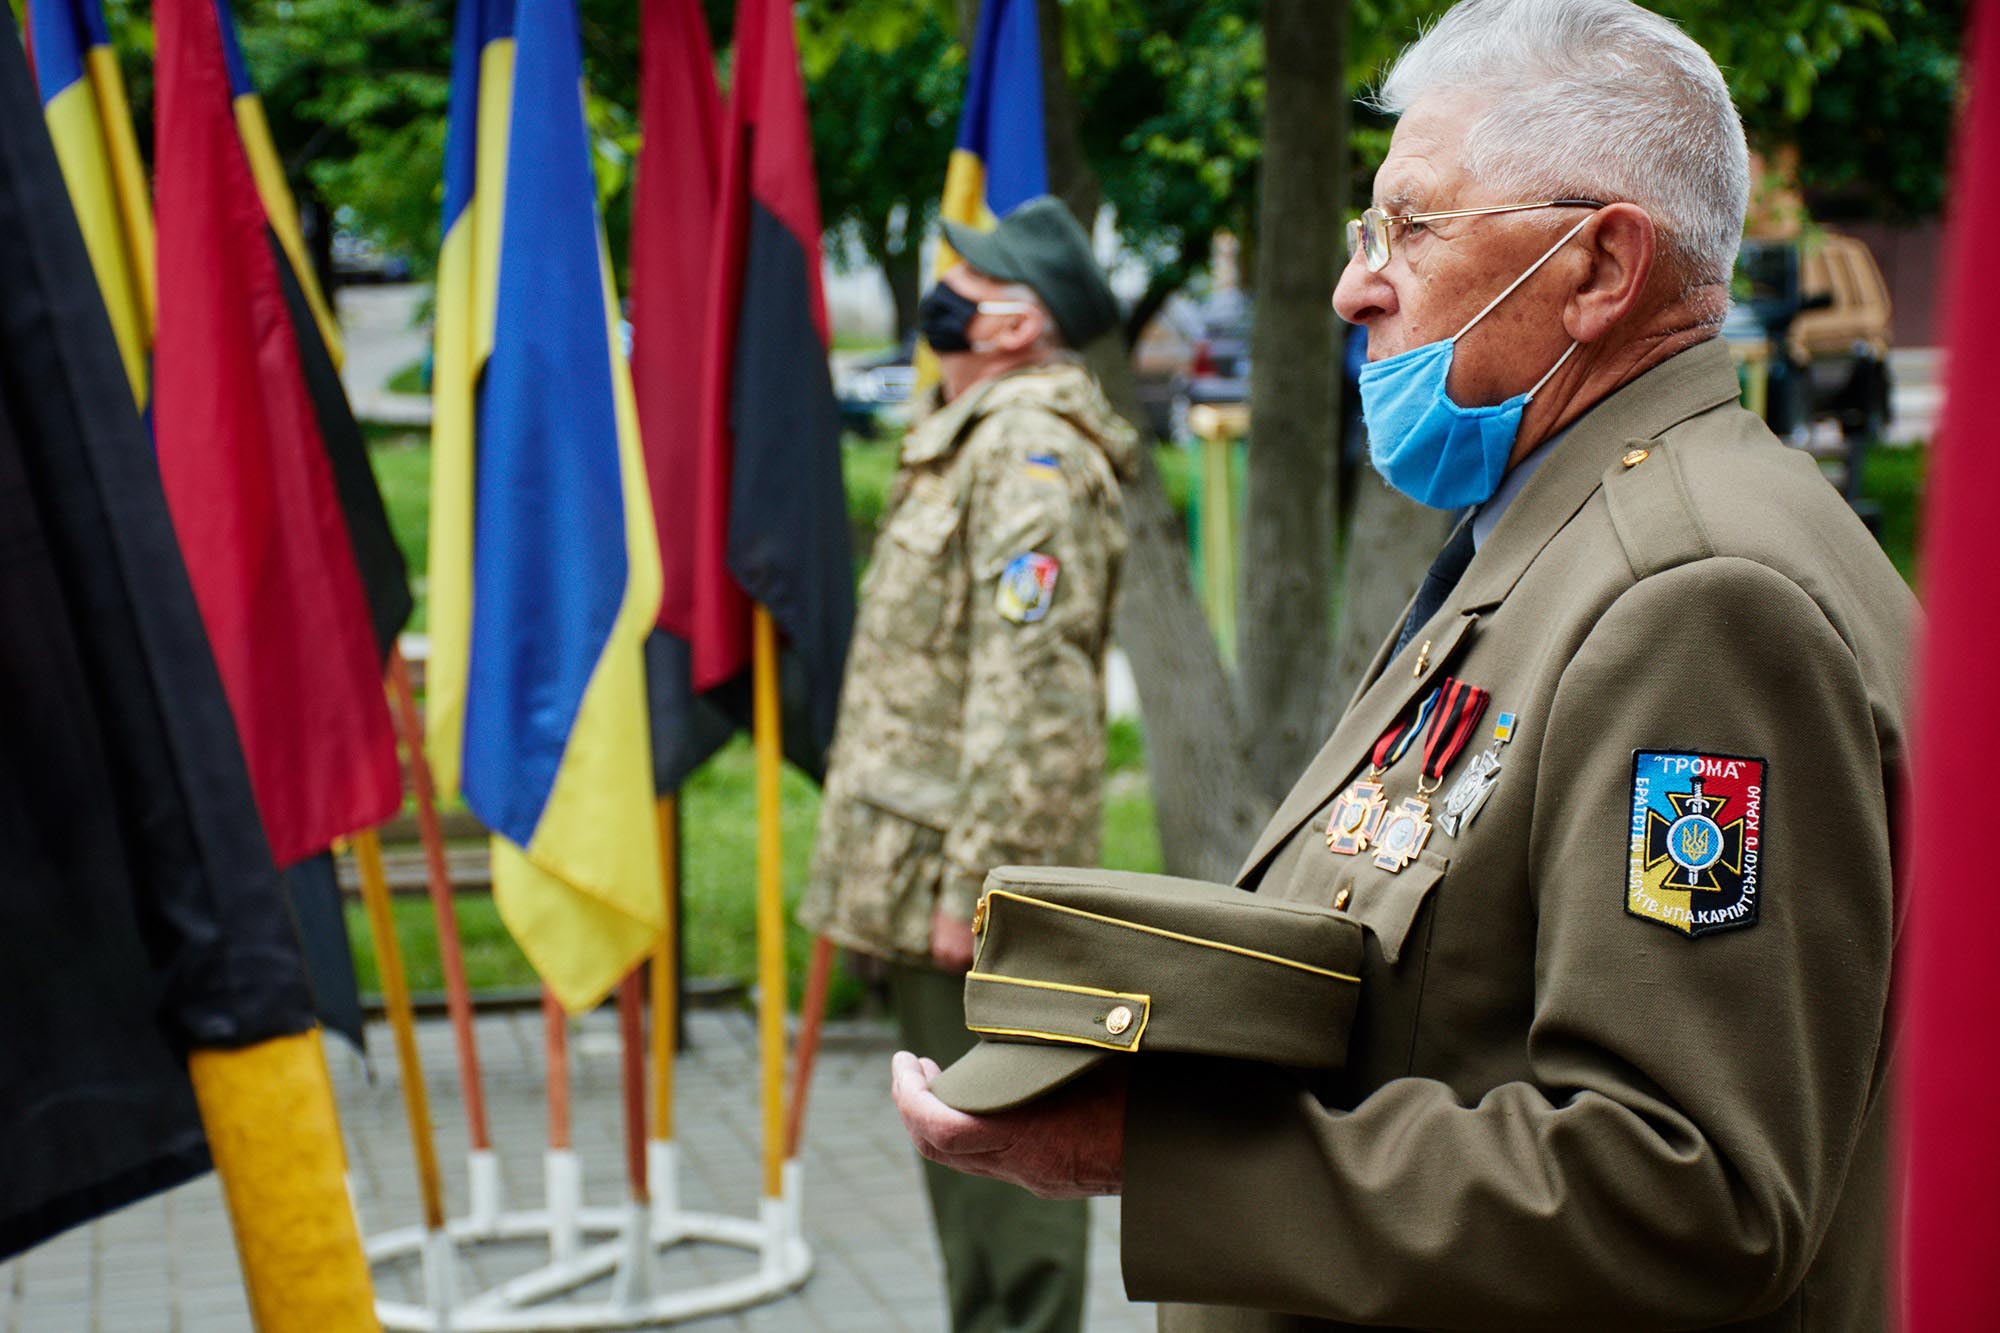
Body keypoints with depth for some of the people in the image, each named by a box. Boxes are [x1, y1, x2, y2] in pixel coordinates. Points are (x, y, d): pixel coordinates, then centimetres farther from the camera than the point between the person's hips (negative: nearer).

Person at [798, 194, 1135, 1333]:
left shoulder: (1032, 450, -16)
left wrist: (973, 882, -25)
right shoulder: (977, 437, 18)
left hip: (974, 874, -11)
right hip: (931, 870, 11)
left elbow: (1028, 695, -24)